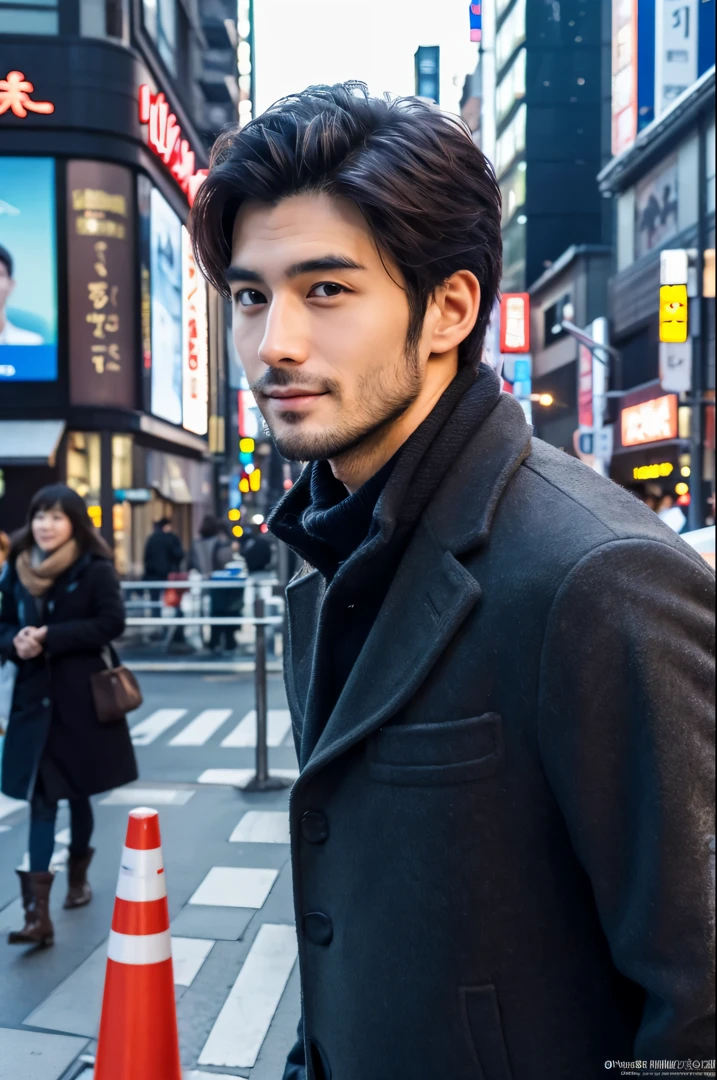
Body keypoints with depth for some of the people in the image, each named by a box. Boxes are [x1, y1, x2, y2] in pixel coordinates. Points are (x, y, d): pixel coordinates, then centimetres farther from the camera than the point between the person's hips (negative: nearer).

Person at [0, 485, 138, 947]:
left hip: (82, 696, -2)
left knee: (78, 791, 13)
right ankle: (38, 912, -5)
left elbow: (112, 622, -15)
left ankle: (79, 875, 38)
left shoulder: (95, 568, -7)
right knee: (41, 799, -2)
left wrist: (51, 638, -21)